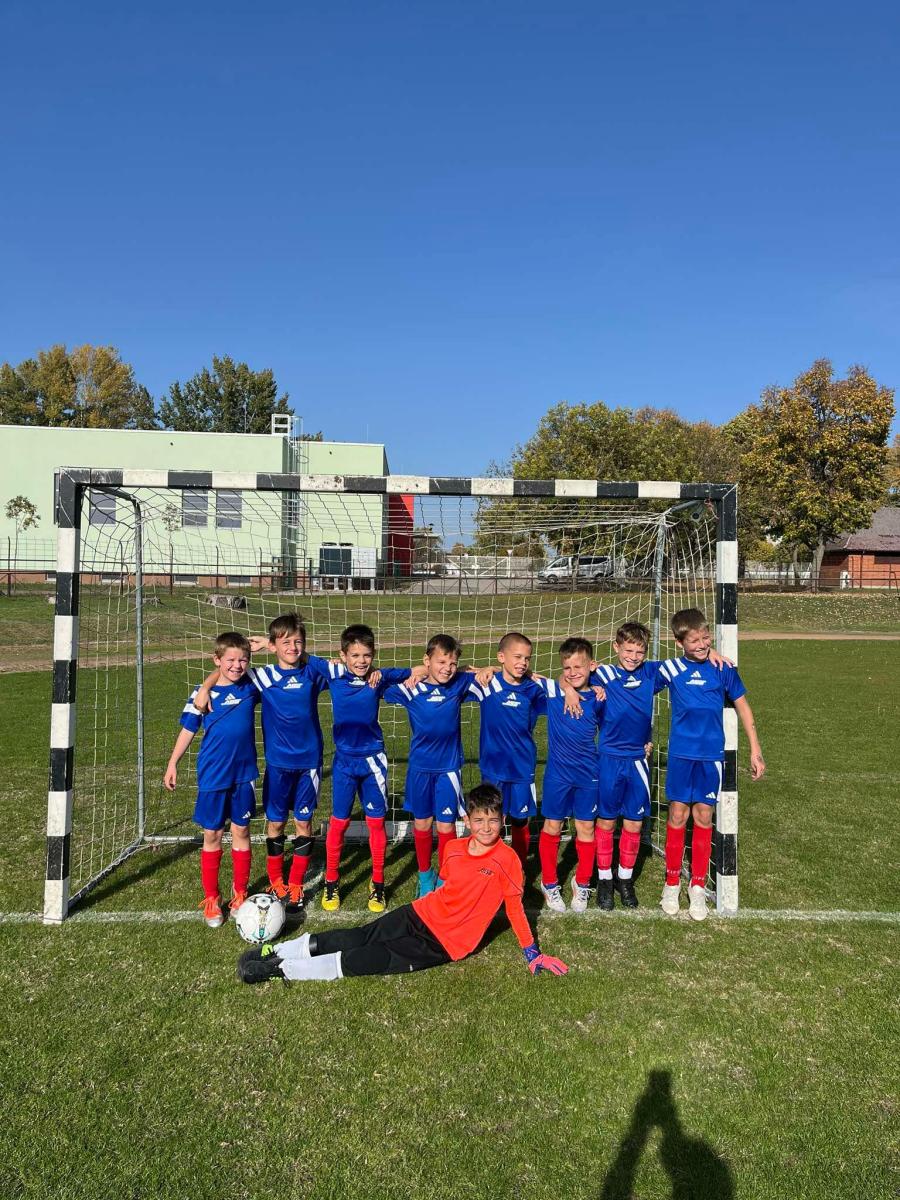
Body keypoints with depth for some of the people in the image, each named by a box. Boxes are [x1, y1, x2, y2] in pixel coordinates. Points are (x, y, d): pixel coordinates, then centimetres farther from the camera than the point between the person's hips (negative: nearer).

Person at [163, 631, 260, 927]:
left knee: (241, 831, 10)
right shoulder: (203, 693, -6)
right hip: (213, 776, -1)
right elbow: (188, 730, 2)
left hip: (243, 773, 2)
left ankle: (240, 895, 24)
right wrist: (172, 764, 2)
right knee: (212, 836, 8)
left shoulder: (251, 687, -2)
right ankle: (211, 899, 21)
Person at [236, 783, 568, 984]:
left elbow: (515, 907, -8)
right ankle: (276, 951, -5)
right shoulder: (454, 848, 0)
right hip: (421, 914, 5)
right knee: (361, 937, -11)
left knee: (375, 960, -16)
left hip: (445, 944, -4)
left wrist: (532, 953, -5)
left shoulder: (507, 859, -15)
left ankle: (282, 969, -13)